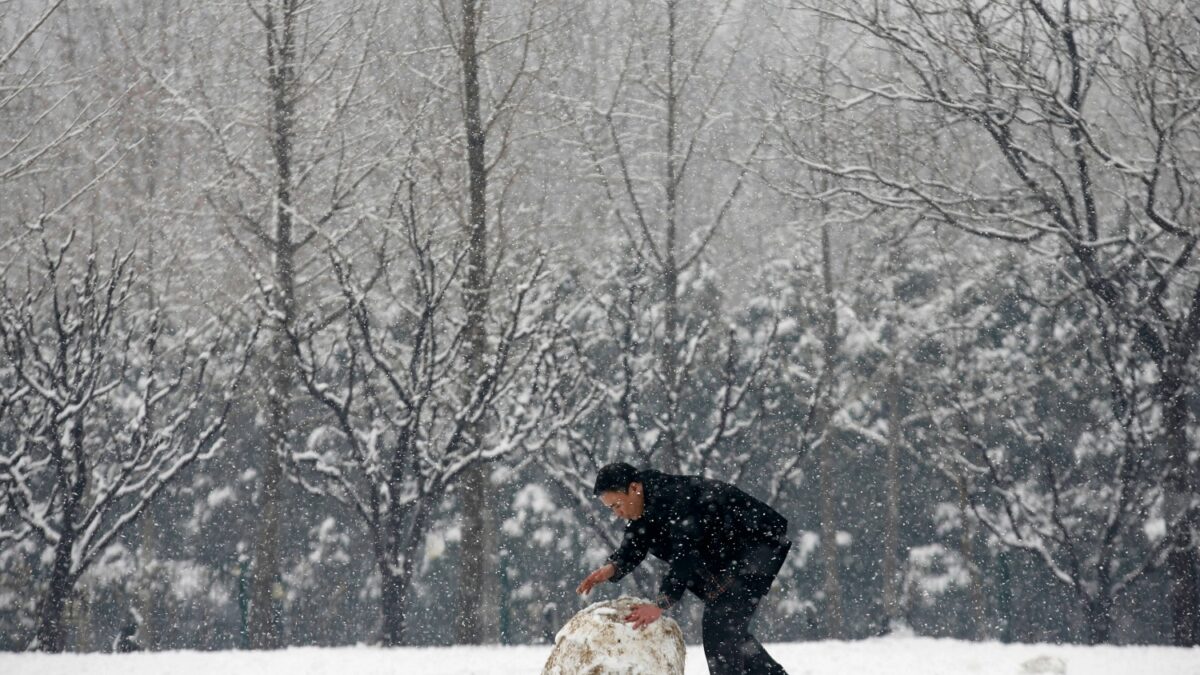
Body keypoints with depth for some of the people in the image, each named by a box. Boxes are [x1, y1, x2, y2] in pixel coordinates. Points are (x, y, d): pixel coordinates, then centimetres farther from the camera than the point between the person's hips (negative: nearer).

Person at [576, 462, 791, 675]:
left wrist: (661, 605, -40)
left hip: (752, 551, -10)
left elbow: (684, 555, -35)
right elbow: (633, 547, 4)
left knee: (721, 633, -17)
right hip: (725, 562, 10)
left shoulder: (675, 499, -30)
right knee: (731, 634, 14)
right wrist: (612, 568, -18)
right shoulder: (643, 506, 1)